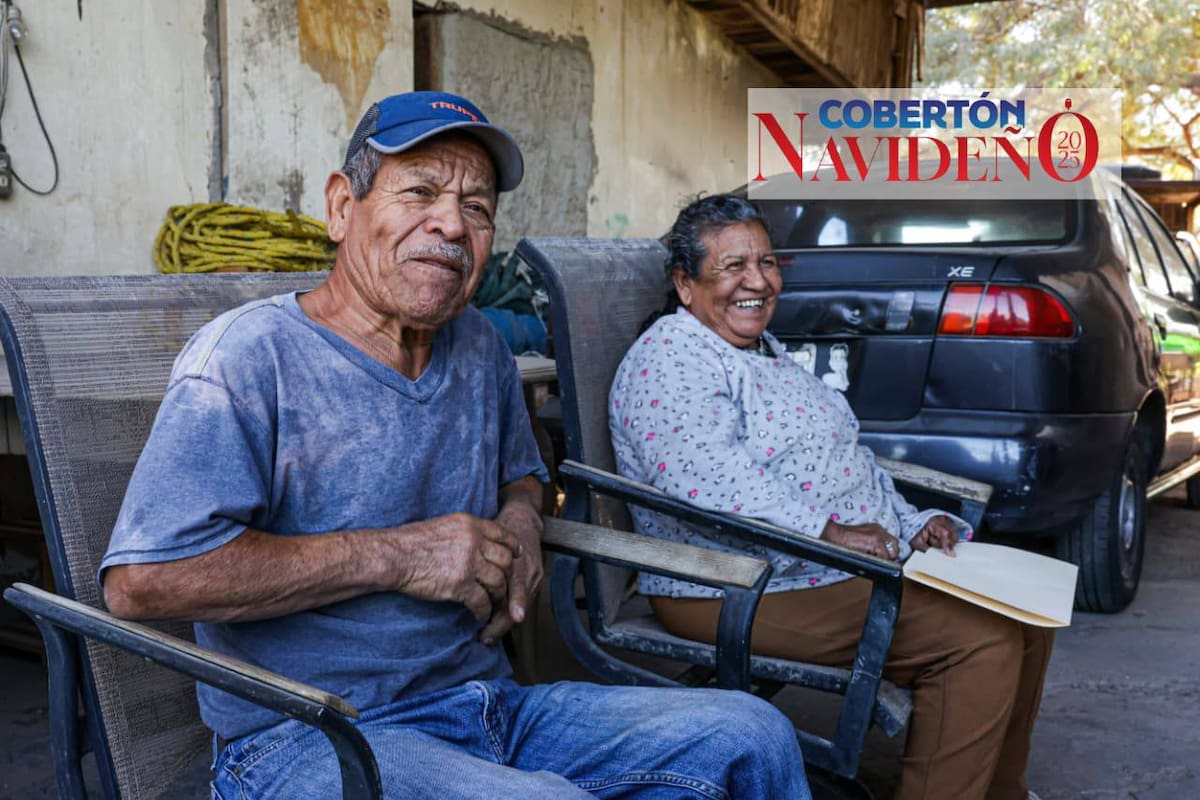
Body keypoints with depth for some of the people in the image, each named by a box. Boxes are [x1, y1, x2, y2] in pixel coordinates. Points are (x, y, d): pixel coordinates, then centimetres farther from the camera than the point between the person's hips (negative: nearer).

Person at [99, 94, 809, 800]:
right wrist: (393, 555, -20)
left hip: (487, 707, 7)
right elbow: (142, 580, -23)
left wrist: (518, 522, 3)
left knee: (753, 737, -3)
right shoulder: (250, 357, -13)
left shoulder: (481, 350, 11)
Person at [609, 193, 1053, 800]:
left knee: (1022, 613, 6)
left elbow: (846, 461, 25)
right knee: (982, 638, -19)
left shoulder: (767, 354, 21)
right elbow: (707, 479, -28)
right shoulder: (671, 360, -11)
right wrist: (828, 532, -31)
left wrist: (913, 524, 10)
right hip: (748, 592, -10)